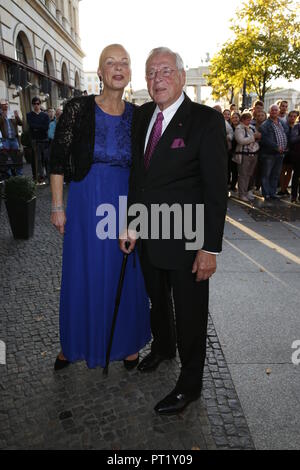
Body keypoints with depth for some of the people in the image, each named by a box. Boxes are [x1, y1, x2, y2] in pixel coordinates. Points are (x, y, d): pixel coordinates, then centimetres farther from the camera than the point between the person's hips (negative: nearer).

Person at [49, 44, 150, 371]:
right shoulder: (78, 108, -6)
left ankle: (127, 342, 33)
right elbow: (58, 159, -4)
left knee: (128, 275, 10)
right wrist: (58, 206, -5)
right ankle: (74, 344, 35)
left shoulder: (137, 115, 2)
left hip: (127, 203, 2)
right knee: (83, 274, 10)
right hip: (86, 201, -2)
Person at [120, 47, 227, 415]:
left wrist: (210, 248, -17)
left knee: (190, 313, 10)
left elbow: (216, 189, -15)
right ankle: (162, 346, 52)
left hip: (185, 239, -6)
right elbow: (137, 174, 10)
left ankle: (190, 383, 32)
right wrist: (131, 223, 5)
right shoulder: (142, 115, 6)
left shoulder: (206, 120, -12)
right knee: (157, 300, 24)